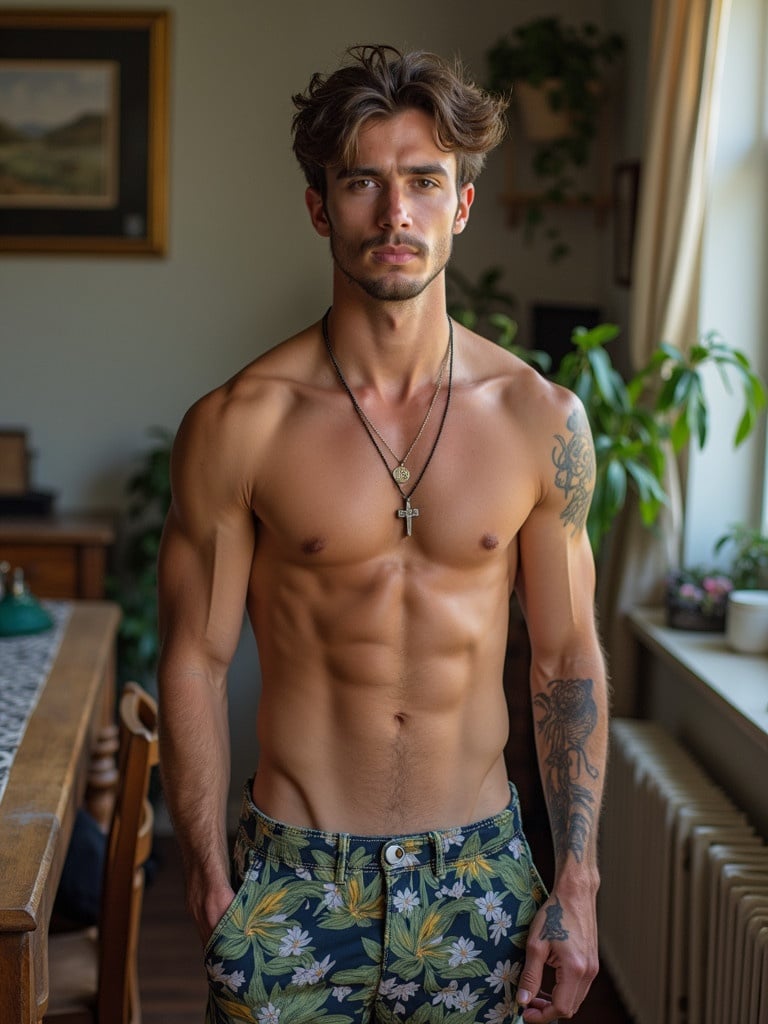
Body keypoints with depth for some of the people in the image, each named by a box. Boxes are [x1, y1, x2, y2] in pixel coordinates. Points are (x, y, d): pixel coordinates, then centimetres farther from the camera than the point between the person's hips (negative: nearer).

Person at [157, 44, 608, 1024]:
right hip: (292, 875, -1)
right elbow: (195, 659, -3)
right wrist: (207, 876, -5)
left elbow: (567, 662, 2)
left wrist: (577, 884, 1)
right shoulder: (238, 425, -9)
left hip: (478, 869, 2)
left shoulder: (541, 419, -3)